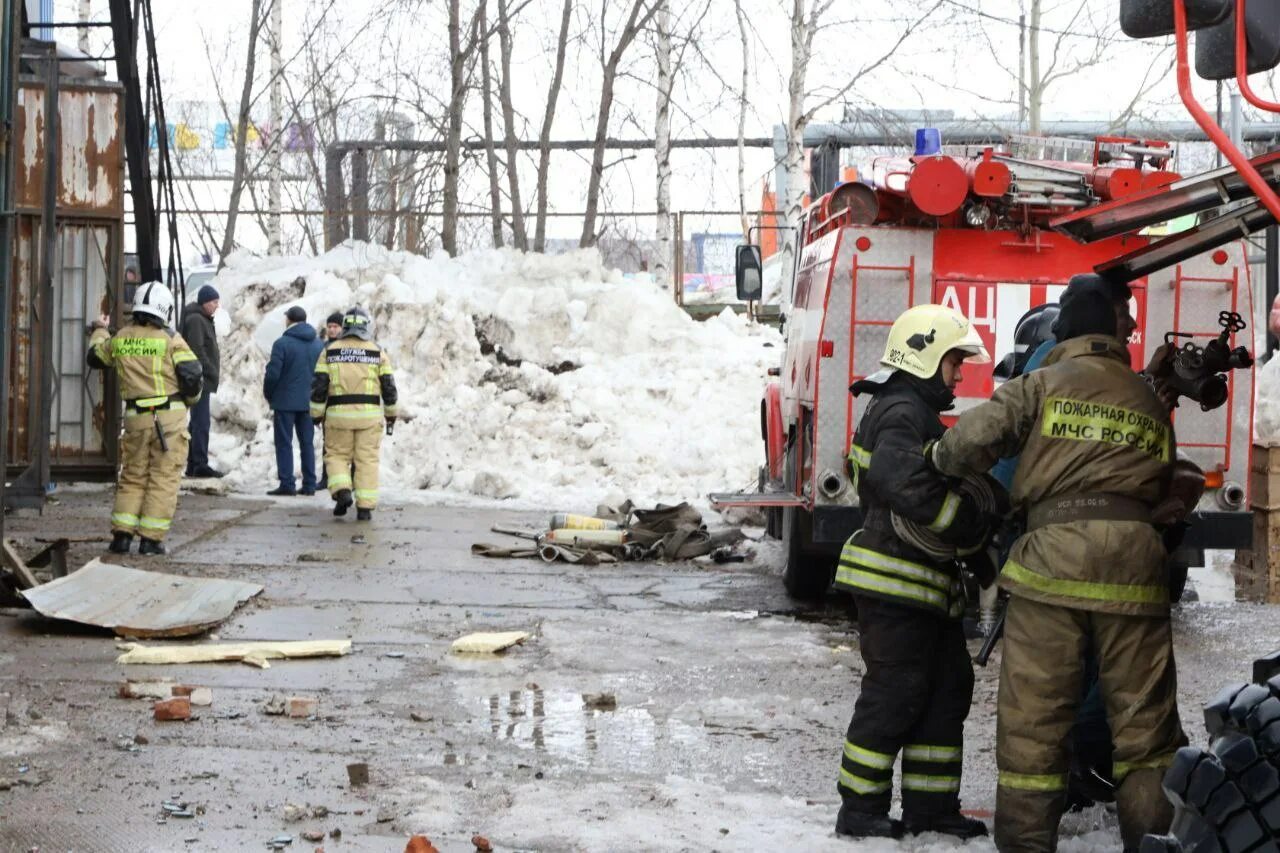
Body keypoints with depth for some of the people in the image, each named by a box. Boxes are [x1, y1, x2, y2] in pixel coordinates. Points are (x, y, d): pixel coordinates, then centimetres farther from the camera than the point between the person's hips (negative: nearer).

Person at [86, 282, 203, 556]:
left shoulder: (120, 338, 5)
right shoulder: (170, 339, -9)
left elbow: (95, 357, 24)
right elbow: (193, 374, -11)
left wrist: (99, 331, 44)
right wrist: (189, 398, 11)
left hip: (135, 417, 4)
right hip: (169, 416, -4)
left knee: (132, 476, 15)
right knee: (164, 478, 1)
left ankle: (122, 535, 8)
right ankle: (151, 539, -1)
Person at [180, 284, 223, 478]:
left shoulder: (204, 320, 20)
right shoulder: (195, 320, -12)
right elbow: (197, 350, -19)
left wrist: (215, 361, 11)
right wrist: (212, 371, -17)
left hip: (202, 380, 11)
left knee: (198, 421, 13)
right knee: (201, 422, -11)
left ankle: (193, 464, 17)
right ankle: (200, 464, -12)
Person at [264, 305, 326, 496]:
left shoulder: (282, 343, -11)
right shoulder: (318, 344, 6)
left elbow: (273, 373, -13)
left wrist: (269, 396, 2)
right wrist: (314, 393, 15)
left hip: (285, 400, -5)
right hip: (309, 402, 5)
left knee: (284, 443, 0)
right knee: (307, 443, 10)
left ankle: (287, 484, -3)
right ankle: (309, 484, 9)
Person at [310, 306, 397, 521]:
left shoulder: (330, 351, 2)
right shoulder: (378, 352, 2)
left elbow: (319, 385, -2)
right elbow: (389, 387, 2)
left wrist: (316, 415, 5)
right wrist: (391, 415, 13)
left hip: (339, 414, 0)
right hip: (369, 414, 0)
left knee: (337, 455, 12)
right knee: (367, 460, 4)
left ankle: (342, 492, -10)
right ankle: (365, 507, -1)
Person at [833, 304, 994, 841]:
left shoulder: (919, 411, 21)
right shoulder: (901, 411, -14)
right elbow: (903, 483, -30)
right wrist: (970, 519, -24)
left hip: (924, 584, 11)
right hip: (895, 581, -11)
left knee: (947, 687, 12)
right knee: (895, 693, -5)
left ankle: (930, 806, 17)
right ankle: (860, 809, 3)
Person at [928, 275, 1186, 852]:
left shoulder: (1044, 383, 6)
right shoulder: (1151, 403, 18)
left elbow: (974, 438, -3)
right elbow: (1165, 487, 18)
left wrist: (941, 459, 16)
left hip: (1053, 552, -3)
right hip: (1133, 559, 3)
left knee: (1034, 712, 2)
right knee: (1144, 716, 9)